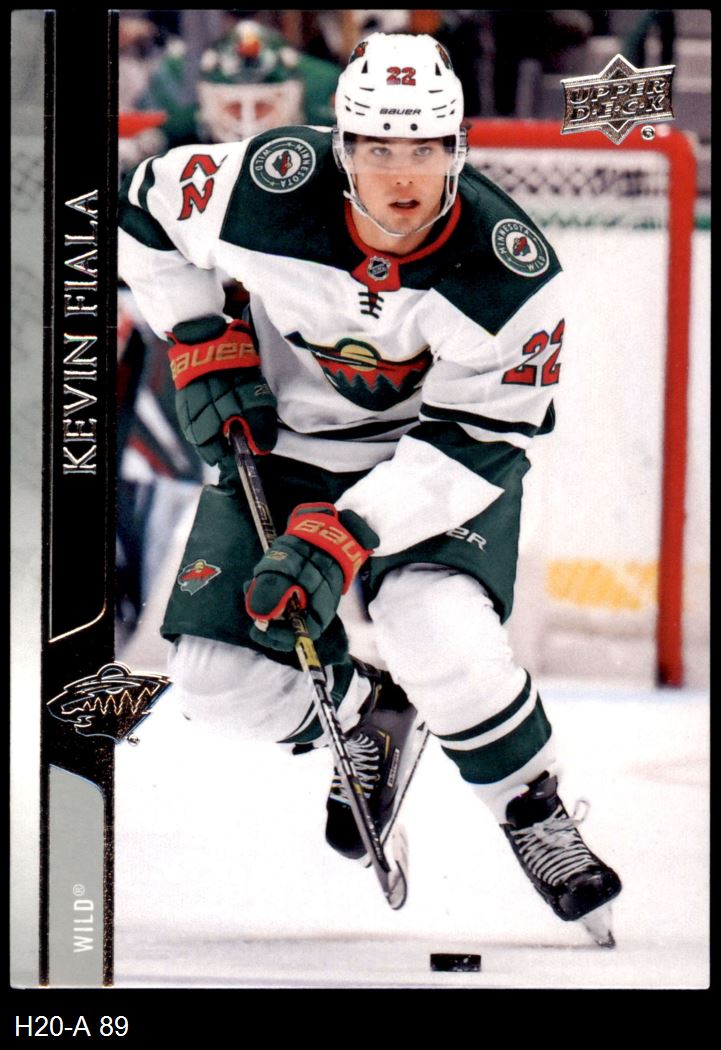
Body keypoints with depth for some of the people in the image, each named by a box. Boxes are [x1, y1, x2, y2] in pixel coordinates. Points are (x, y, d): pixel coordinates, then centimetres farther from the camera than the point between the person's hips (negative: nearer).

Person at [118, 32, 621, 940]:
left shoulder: (510, 270, -28)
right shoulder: (271, 188, -25)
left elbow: (473, 444, -24)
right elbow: (148, 211, -4)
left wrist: (340, 540, -33)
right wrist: (207, 353, -9)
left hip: (447, 447, -3)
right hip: (285, 436, 3)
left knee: (438, 635, -29)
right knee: (221, 676, -7)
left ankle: (534, 812, -2)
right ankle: (367, 710, 25)